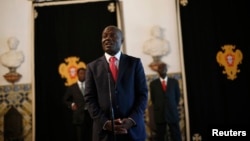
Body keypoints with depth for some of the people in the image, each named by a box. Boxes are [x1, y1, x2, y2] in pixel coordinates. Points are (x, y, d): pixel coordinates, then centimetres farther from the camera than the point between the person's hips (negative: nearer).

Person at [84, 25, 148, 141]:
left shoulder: (135, 63, 5)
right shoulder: (92, 67, 6)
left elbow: (143, 94, 1)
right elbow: (90, 99, 2)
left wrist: (131, 120, -11)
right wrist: (105, 122, -10)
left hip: (133, 129, 0)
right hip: (104, 130, 0)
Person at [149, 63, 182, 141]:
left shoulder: (174, 82, 5)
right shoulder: (153, 84, 2)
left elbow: (178, 96, 12)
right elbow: (153, 99, 9)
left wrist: (173, 107, 11)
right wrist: (159, 108, 9)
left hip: (173, 113, 1)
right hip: (159, 114, 0)